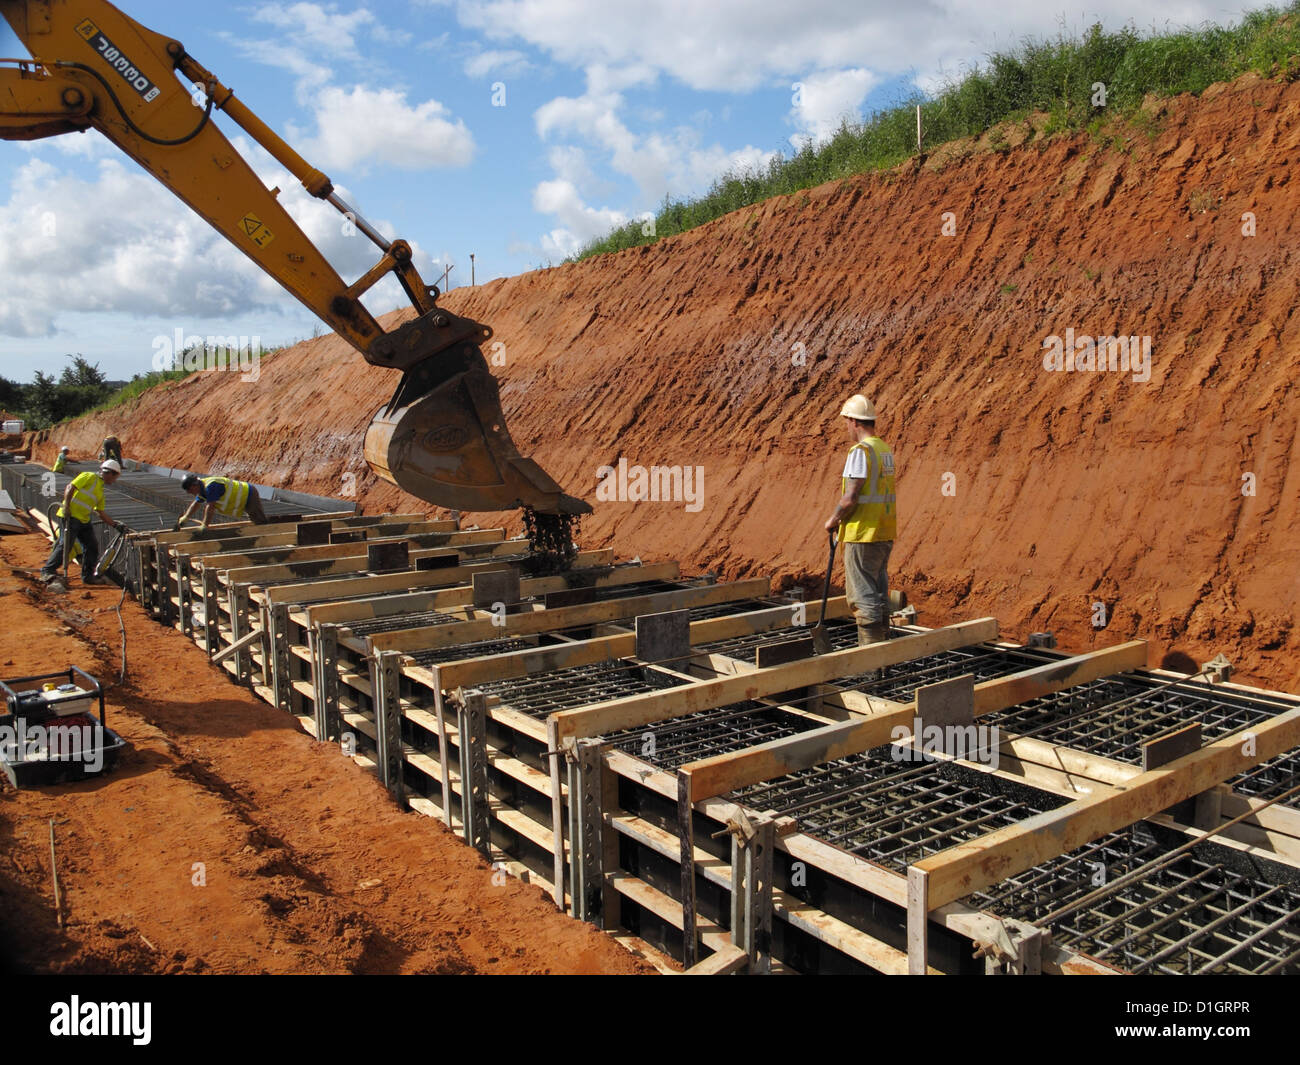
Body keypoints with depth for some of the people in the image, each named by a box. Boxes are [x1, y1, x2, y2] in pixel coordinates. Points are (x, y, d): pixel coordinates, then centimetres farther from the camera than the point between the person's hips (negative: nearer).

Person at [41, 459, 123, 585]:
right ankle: (47, 570, -3)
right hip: (71, 516, -9)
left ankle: (88, 575, 14)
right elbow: (70, 488, -13)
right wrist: (66, 506, -23)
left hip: (84, 520, 9)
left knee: (92, 548, 5)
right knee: (65, 545, -12)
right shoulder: (90, 477, -2)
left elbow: (101, 513, 21)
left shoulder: (101, 490, 22)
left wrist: (115, 525, 15)